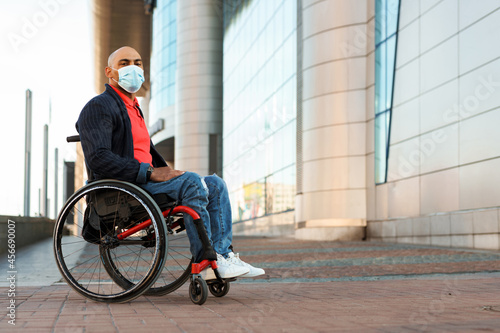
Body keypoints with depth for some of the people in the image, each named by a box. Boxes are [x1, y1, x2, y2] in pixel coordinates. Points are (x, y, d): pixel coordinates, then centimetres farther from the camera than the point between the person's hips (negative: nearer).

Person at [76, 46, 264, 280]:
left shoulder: (133, 109, 27)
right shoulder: (99, 107, -5)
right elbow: (98, 159, -19)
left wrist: (166, 172, 8)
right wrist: (150, 172, -23)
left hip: (143, 181, 9)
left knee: (215, 184, -4)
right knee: (192, 182, -28)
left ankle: (222, 255, -14)